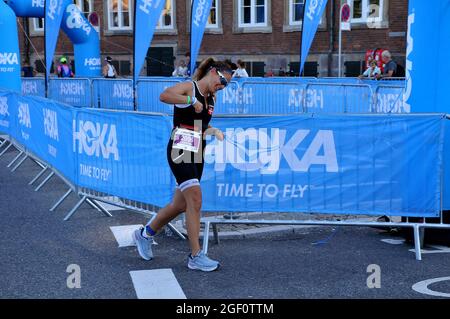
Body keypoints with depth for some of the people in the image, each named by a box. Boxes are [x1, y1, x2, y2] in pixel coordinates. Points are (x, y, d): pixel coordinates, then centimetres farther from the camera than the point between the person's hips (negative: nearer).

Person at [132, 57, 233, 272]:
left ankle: (145, 234, 33)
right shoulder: (189, 87, -7)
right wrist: (192, 100, -25)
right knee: (195, 201, -15)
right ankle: (196, 256, -8)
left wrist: (213, 131, 7)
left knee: (181, 205, 12)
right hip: (180, 150, -9)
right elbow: (164, 96, -27)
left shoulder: (211, 98, 17)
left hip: (197, 154, 9)